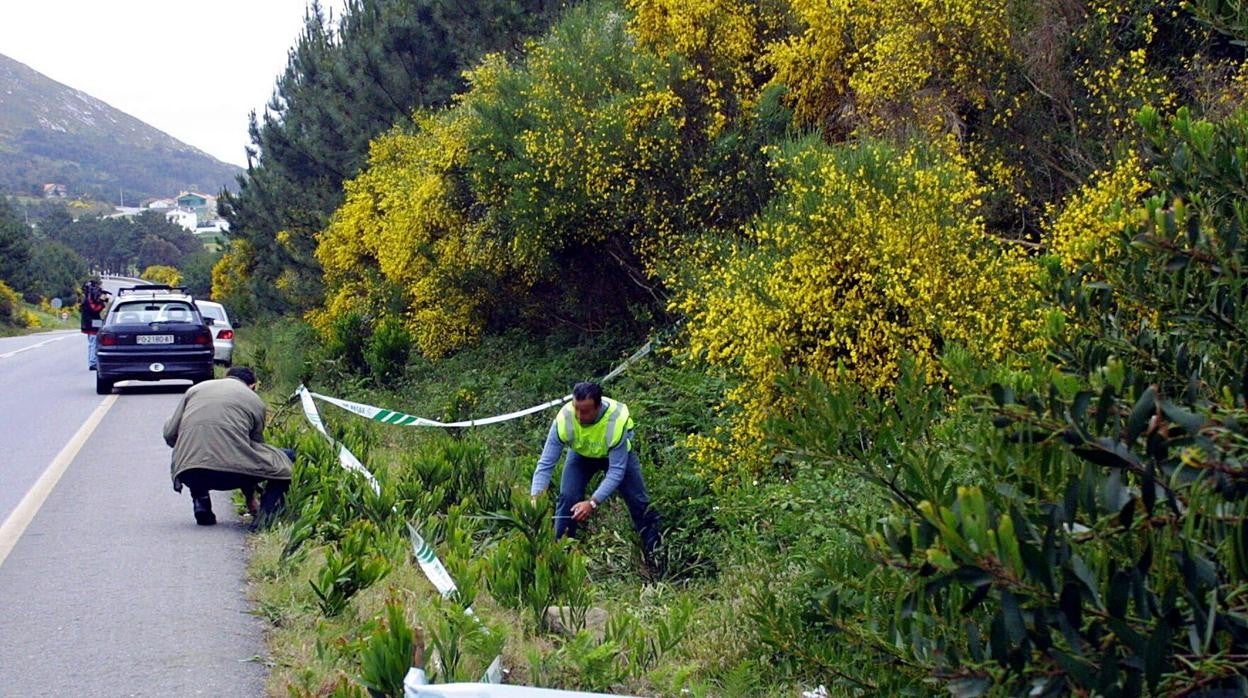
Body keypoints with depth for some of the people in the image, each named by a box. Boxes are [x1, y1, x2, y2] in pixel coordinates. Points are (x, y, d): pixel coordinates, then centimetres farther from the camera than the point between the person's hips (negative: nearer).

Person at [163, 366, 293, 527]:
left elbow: (169, 434, 18)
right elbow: (255, 445, 28)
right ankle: (268, 506, -1)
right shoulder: (255, 401, 19)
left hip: (188, 474, 3)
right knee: (287, 457, 20)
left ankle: (200, 502, 14)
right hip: (233, 473, -3)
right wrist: (250, 500, 40)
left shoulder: (195, 389, 24)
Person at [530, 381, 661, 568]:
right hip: (581, 455, 1)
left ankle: (654, 554, 19)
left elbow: (616, 470, -38)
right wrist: (535, 498, -46)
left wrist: (593, 503, -47)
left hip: (617, 454, -1)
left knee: (639, 502, 0)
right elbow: (546, 464, -33)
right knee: (567, 498, -15)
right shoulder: (564, 418, -38)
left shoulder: (617, 419, -43)